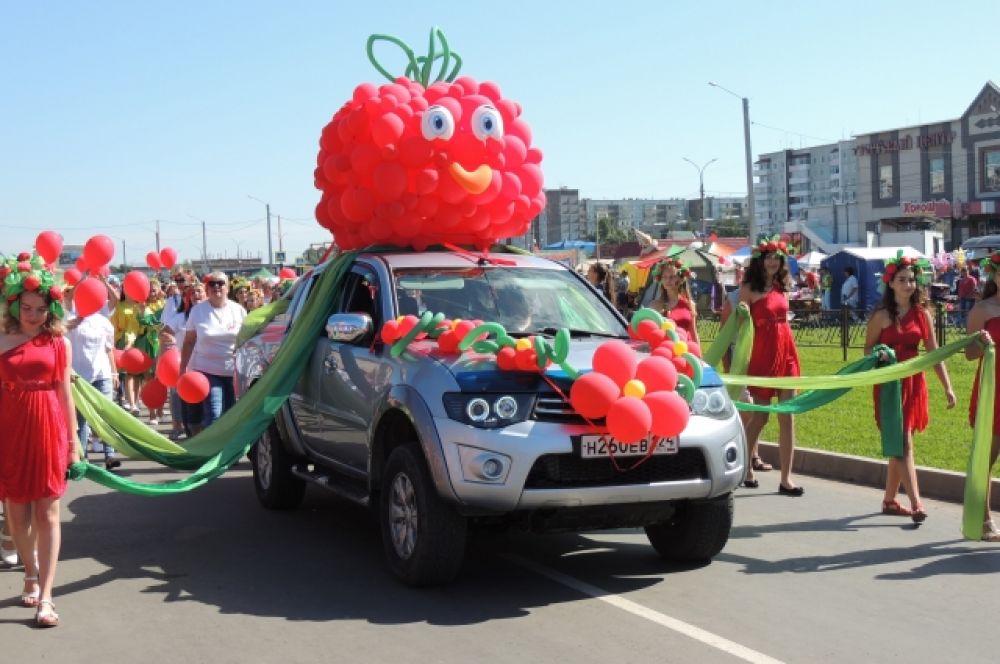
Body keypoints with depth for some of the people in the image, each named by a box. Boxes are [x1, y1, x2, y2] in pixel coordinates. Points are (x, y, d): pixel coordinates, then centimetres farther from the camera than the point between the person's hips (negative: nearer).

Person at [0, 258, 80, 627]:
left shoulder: (59, 343, 4)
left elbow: (64, 393, 8)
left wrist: (74, 441, 7)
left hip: (48, 430, 0)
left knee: (47, 513, -1)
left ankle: (45, 596, -2)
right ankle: (31, 575, 32)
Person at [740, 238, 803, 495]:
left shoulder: (781, 287, 14)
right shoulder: (749, 289, -4)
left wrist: (790, 355, 16)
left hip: (786, 353, 5)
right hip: (761, 355, -5)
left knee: (787, 417, -1)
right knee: (760, 417, 4)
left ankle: (786, 479, -1)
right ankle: (747, 461, 28)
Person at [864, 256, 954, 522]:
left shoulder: (921, 314, 5)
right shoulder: (882, 316, -4)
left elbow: (934, 353, 6)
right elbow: (868, 349, 2)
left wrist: (947, 387, 1)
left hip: (914, 382, 4)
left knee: (899, 443, 11)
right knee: (903, 443, -10)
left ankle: (889, 500, 22)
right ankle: (916, 503, -14)